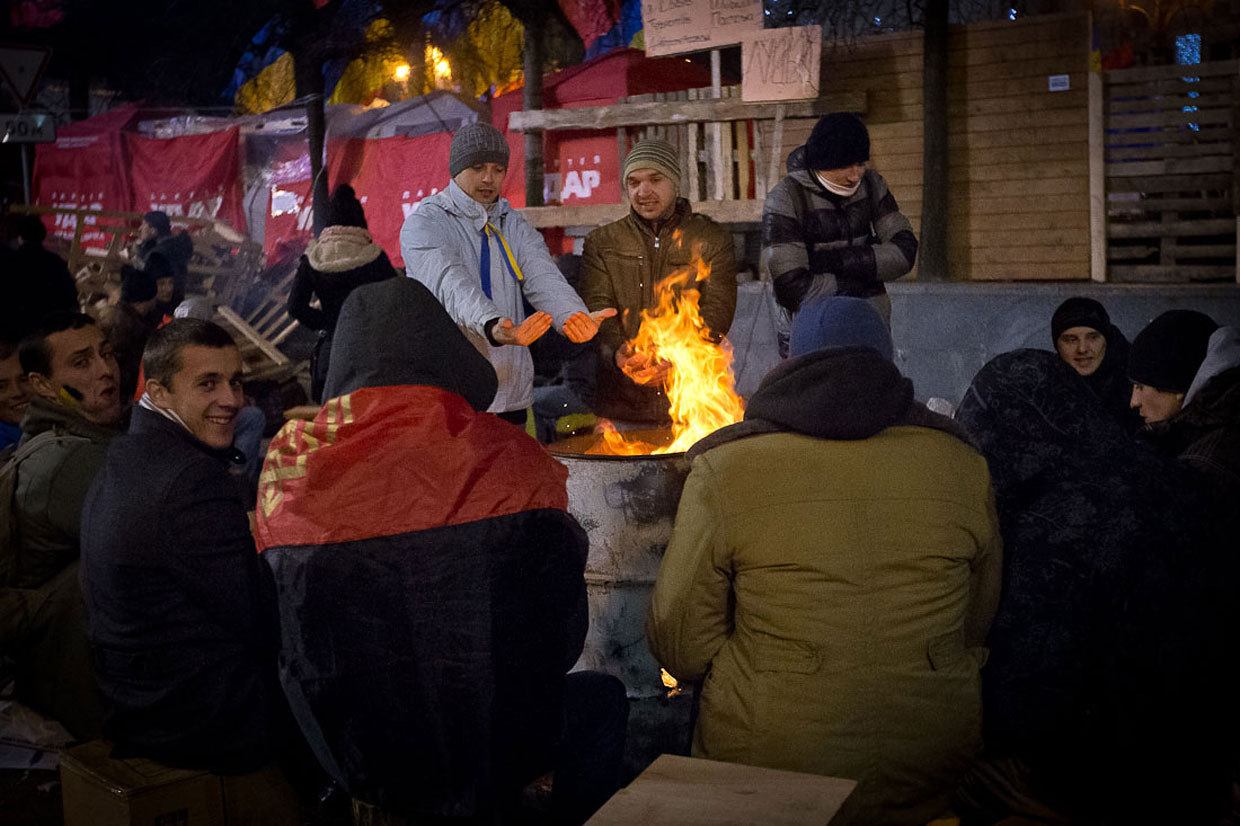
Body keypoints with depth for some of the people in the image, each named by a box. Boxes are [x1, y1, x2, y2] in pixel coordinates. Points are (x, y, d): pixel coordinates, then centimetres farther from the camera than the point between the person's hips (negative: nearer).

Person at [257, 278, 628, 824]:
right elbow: (565, 633, -8)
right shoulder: (509, 461, -17)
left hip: (353, 762, 4)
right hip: (490, 755, -3)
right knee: (602, 698, 25)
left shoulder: (288, 461, -9)